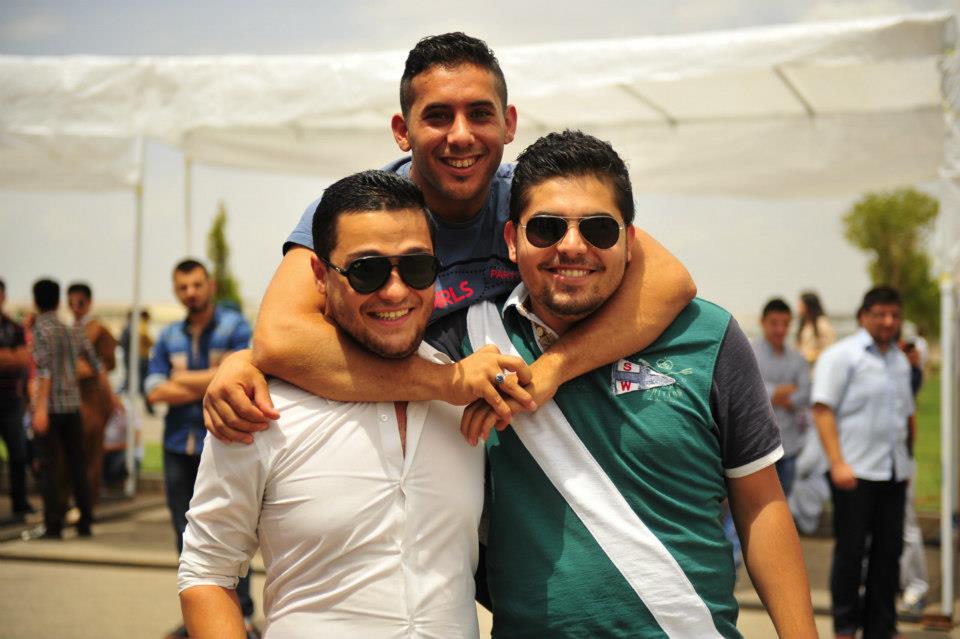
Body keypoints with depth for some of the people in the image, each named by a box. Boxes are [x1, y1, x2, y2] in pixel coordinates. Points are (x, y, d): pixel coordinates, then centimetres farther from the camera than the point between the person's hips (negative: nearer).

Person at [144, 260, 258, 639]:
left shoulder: (234, 327, 0)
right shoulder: (169, 337, 12)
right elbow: (154, 391, 1)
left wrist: (183, 379, -5)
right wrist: (212, 385, -9)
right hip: (179, 446, 5)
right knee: (186, 534, 9)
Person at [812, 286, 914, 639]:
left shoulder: (900, 361, 15)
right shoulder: (841, 355, -5)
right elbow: (823, 410, -12)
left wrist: (908, 461, 16)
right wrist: (838, 463, -19)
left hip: (894, 473, 6)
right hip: (855, 471, -6)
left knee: (889, 550, 9)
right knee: (851, 549, 0)